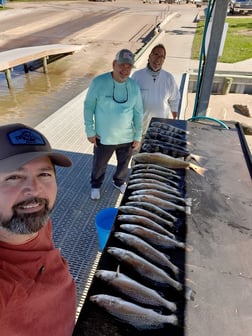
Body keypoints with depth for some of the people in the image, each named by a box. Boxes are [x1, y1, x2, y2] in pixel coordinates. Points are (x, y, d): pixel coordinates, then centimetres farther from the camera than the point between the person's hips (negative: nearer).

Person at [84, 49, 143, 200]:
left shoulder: (134, 86, -7)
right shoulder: (99, 82, -16)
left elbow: (138, 113, 0)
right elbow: (89, 107, -8)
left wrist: (138, 136, 2)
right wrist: (90, 131, -8)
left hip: (127, 137, 3)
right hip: (103, 137, -2)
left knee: (124, 164, 23)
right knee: (99, 165, 19)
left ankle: (119, 182, 54)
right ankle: (96, 185, 49)